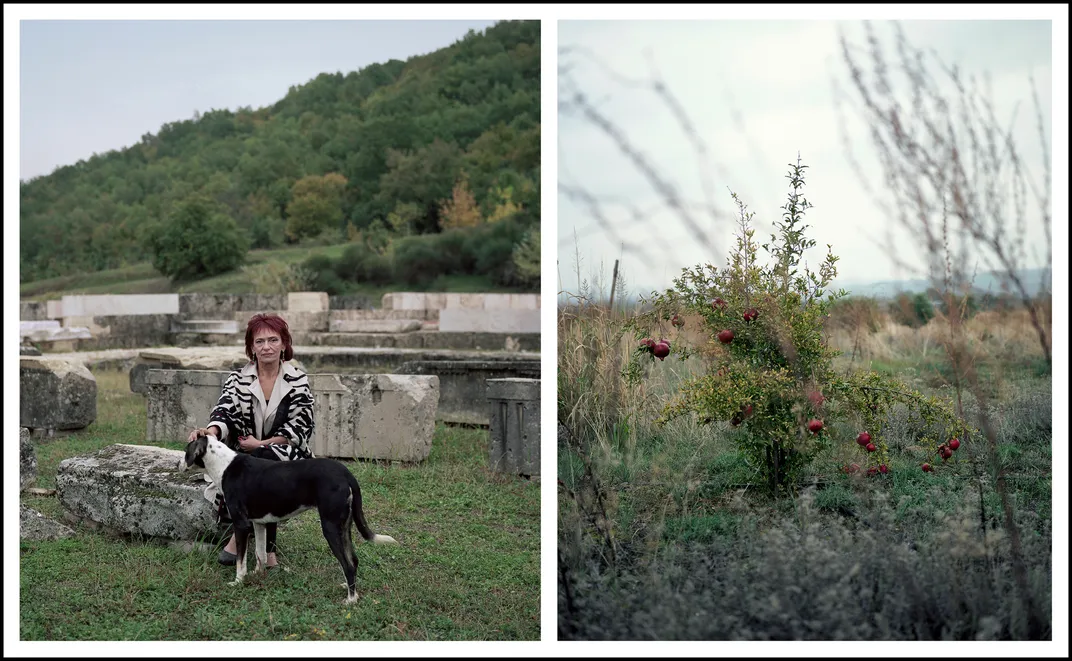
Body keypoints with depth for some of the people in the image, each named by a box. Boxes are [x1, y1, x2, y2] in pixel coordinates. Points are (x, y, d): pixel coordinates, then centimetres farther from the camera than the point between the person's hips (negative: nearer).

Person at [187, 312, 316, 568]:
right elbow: (224, 412, -11)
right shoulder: (237, 379, 6)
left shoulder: (298, 381, 3)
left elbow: (300, 428, -4)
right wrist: (211, 431, -34)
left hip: (285, 457, -1)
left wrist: (261, 444, -12)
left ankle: (241, 536, -20)